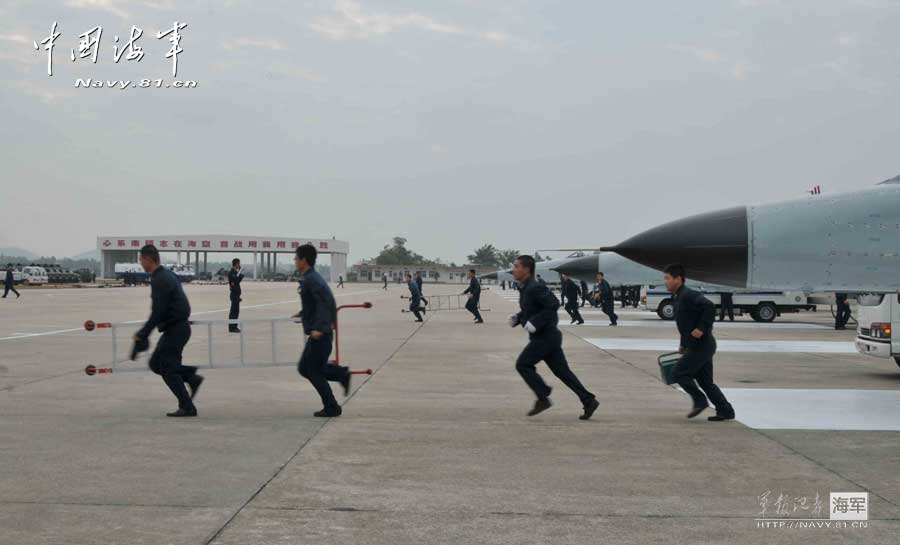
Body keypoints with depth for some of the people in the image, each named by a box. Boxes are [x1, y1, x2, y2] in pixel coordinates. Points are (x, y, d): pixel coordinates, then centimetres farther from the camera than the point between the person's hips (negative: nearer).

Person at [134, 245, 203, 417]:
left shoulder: (159, 280, -18)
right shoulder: (167, 275, 14)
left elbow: (158, 313, -21)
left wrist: (142, 334, -14)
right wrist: (144, 332, 24)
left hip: (175, 329, -10)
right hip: (179, 326, 10)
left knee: (167, 369, -3)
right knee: (155, 363, 15)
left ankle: (187, 407, 0)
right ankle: (192, 377, 12)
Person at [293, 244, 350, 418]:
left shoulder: (312, 280, -17)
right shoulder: (310, 278, 13)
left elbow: (327, 302, -29)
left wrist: (319, 328, -37)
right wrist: (303, 313, 38)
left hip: (320, 335, -10)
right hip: (316, 333, 10)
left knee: (314, 372, 0)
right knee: (304, 368, 14)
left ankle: (331, 408, 8)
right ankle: (342, 374, 15)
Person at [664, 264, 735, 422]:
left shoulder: (688, 295, -16)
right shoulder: (678, 297, 15)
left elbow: (709, 307, -30)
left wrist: (702, 328, -27)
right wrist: (683, 345, 22)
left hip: (701, 345, -10)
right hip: (697, 346, 10)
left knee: (678, 373, -7)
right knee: (705, 380, 12)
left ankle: (700, 401, 3)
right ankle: (725, 411, 15)